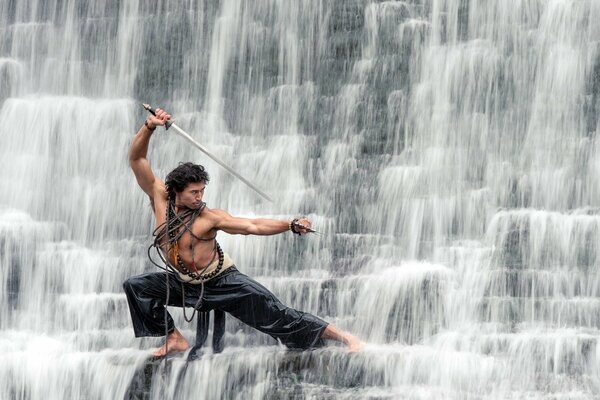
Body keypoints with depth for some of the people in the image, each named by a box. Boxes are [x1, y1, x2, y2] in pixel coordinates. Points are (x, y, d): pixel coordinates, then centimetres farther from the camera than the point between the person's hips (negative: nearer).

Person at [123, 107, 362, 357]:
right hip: (185, 285, 5)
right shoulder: (160, 198, -11)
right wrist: (149, 127, -29)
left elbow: (253, 226, -18)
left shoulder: (209, 217, -18)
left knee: (279, 317, -12)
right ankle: (176, 339, 2)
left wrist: (290, 225, -29)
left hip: (223, 282, -5)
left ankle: (343, 337, -7)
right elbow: (137, 158, -15)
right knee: (136, 286, -6)